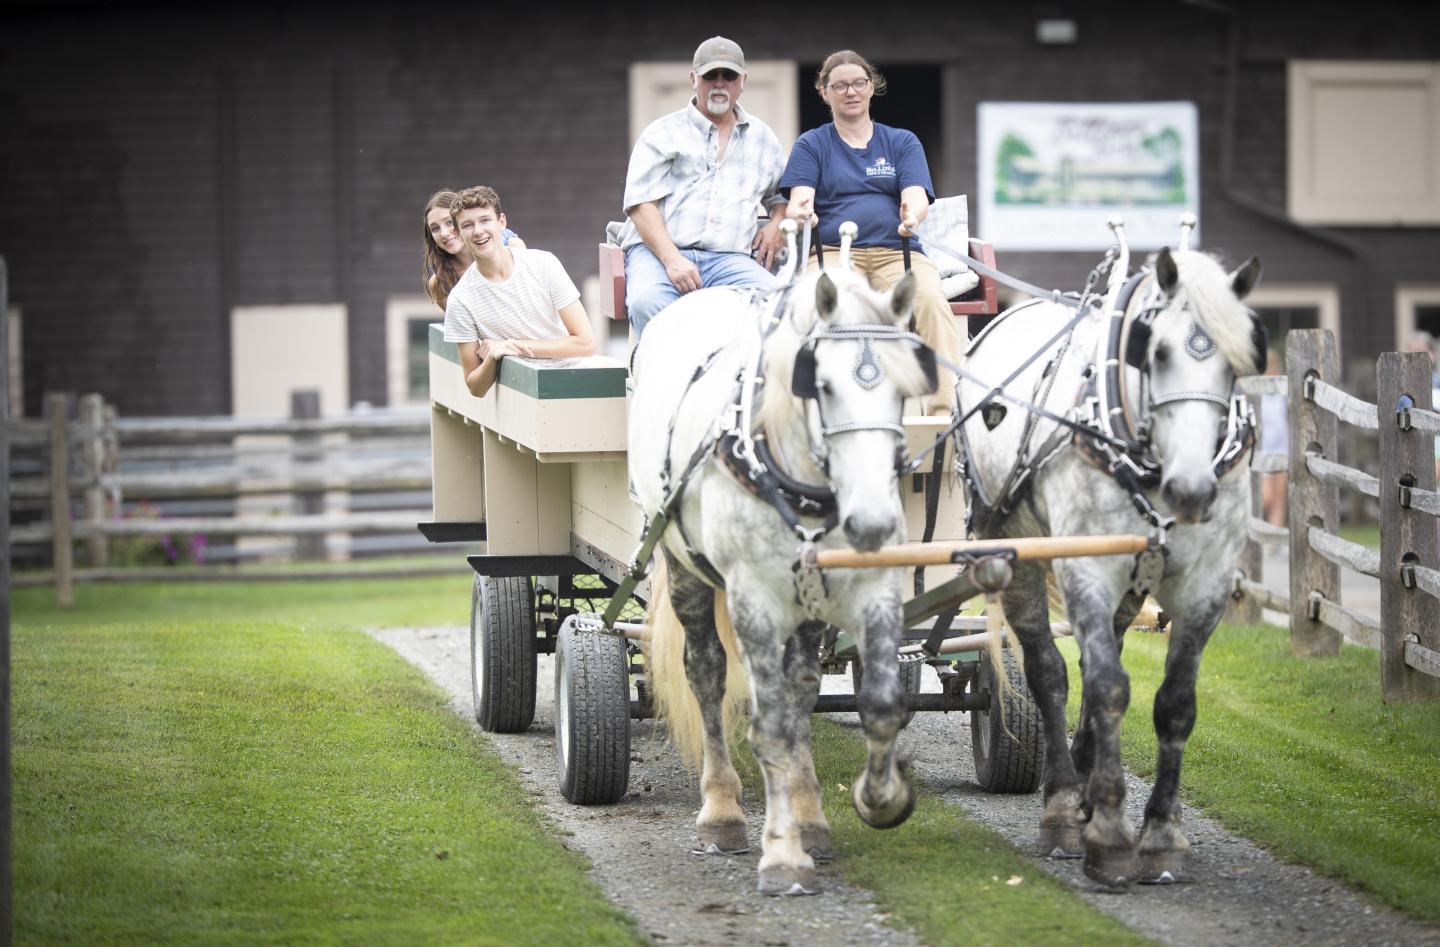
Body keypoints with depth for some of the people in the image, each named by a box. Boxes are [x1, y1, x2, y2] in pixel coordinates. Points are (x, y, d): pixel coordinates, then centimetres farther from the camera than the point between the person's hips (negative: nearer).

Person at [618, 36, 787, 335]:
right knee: (647, 302, -39)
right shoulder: (662, 133, 12)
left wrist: (777, 224, 10)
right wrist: (671, 260, -15)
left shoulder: (762, 138, 24)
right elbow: (641, 203, 1)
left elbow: (783, 194, 36)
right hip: (657, 252, -2)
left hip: (729, 259, 2)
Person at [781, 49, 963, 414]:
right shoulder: (812, 145, 17)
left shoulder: (902, 142, 19)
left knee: (930, 298, -33)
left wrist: (912, 215, -24)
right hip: (832, 251, -1)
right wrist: (801, 213, -26)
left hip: (895, 251, 1)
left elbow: (917, 197, 2)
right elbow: (799, 200, 1)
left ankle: (946, 408, -39)